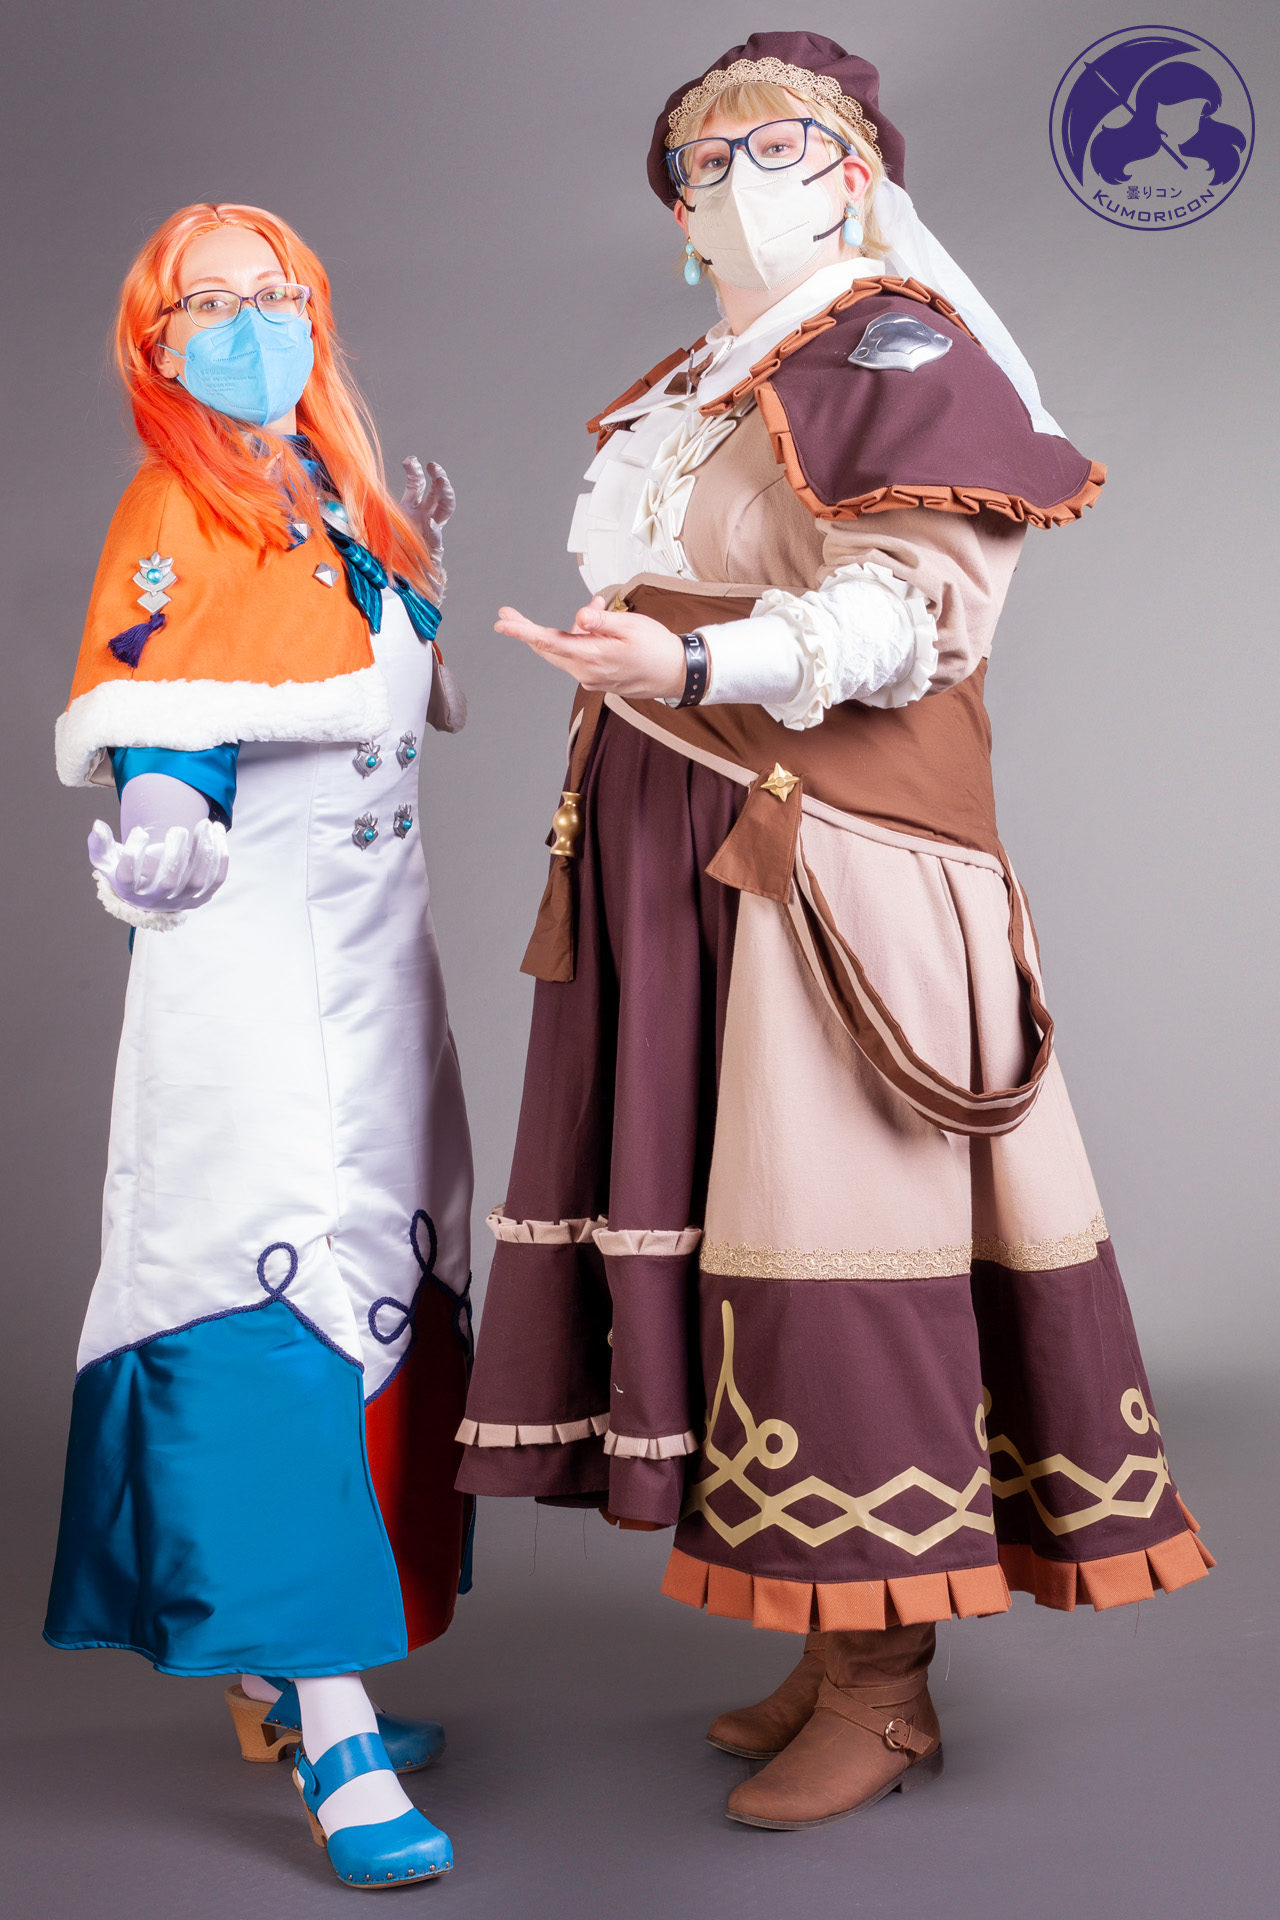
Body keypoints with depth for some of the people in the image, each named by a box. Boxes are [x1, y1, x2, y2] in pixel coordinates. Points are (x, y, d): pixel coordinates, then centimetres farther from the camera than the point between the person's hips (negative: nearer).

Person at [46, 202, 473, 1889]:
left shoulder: (338, 502, 15)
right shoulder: (174, 518, -7)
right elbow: (153, 732, -18)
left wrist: (415, 581, 23)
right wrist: (160, 839, -36)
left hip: (373, 947, 8)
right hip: (246, 946, -8)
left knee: (378, 1286, 9)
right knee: (280, 1300, -13)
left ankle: (271, 1674, 21)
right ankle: (334, 1743, -11)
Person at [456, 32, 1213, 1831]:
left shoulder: (902, 353, -1)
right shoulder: (680, 400, 24)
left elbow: (899, 615, -14)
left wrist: (696, 664, -27)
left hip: (834, 853, -8)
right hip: (684, 854, 8)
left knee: (838, 1219, -9)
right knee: (729, 1205, 5)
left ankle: (889, 1686, 1)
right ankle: (836, 1642, 14)